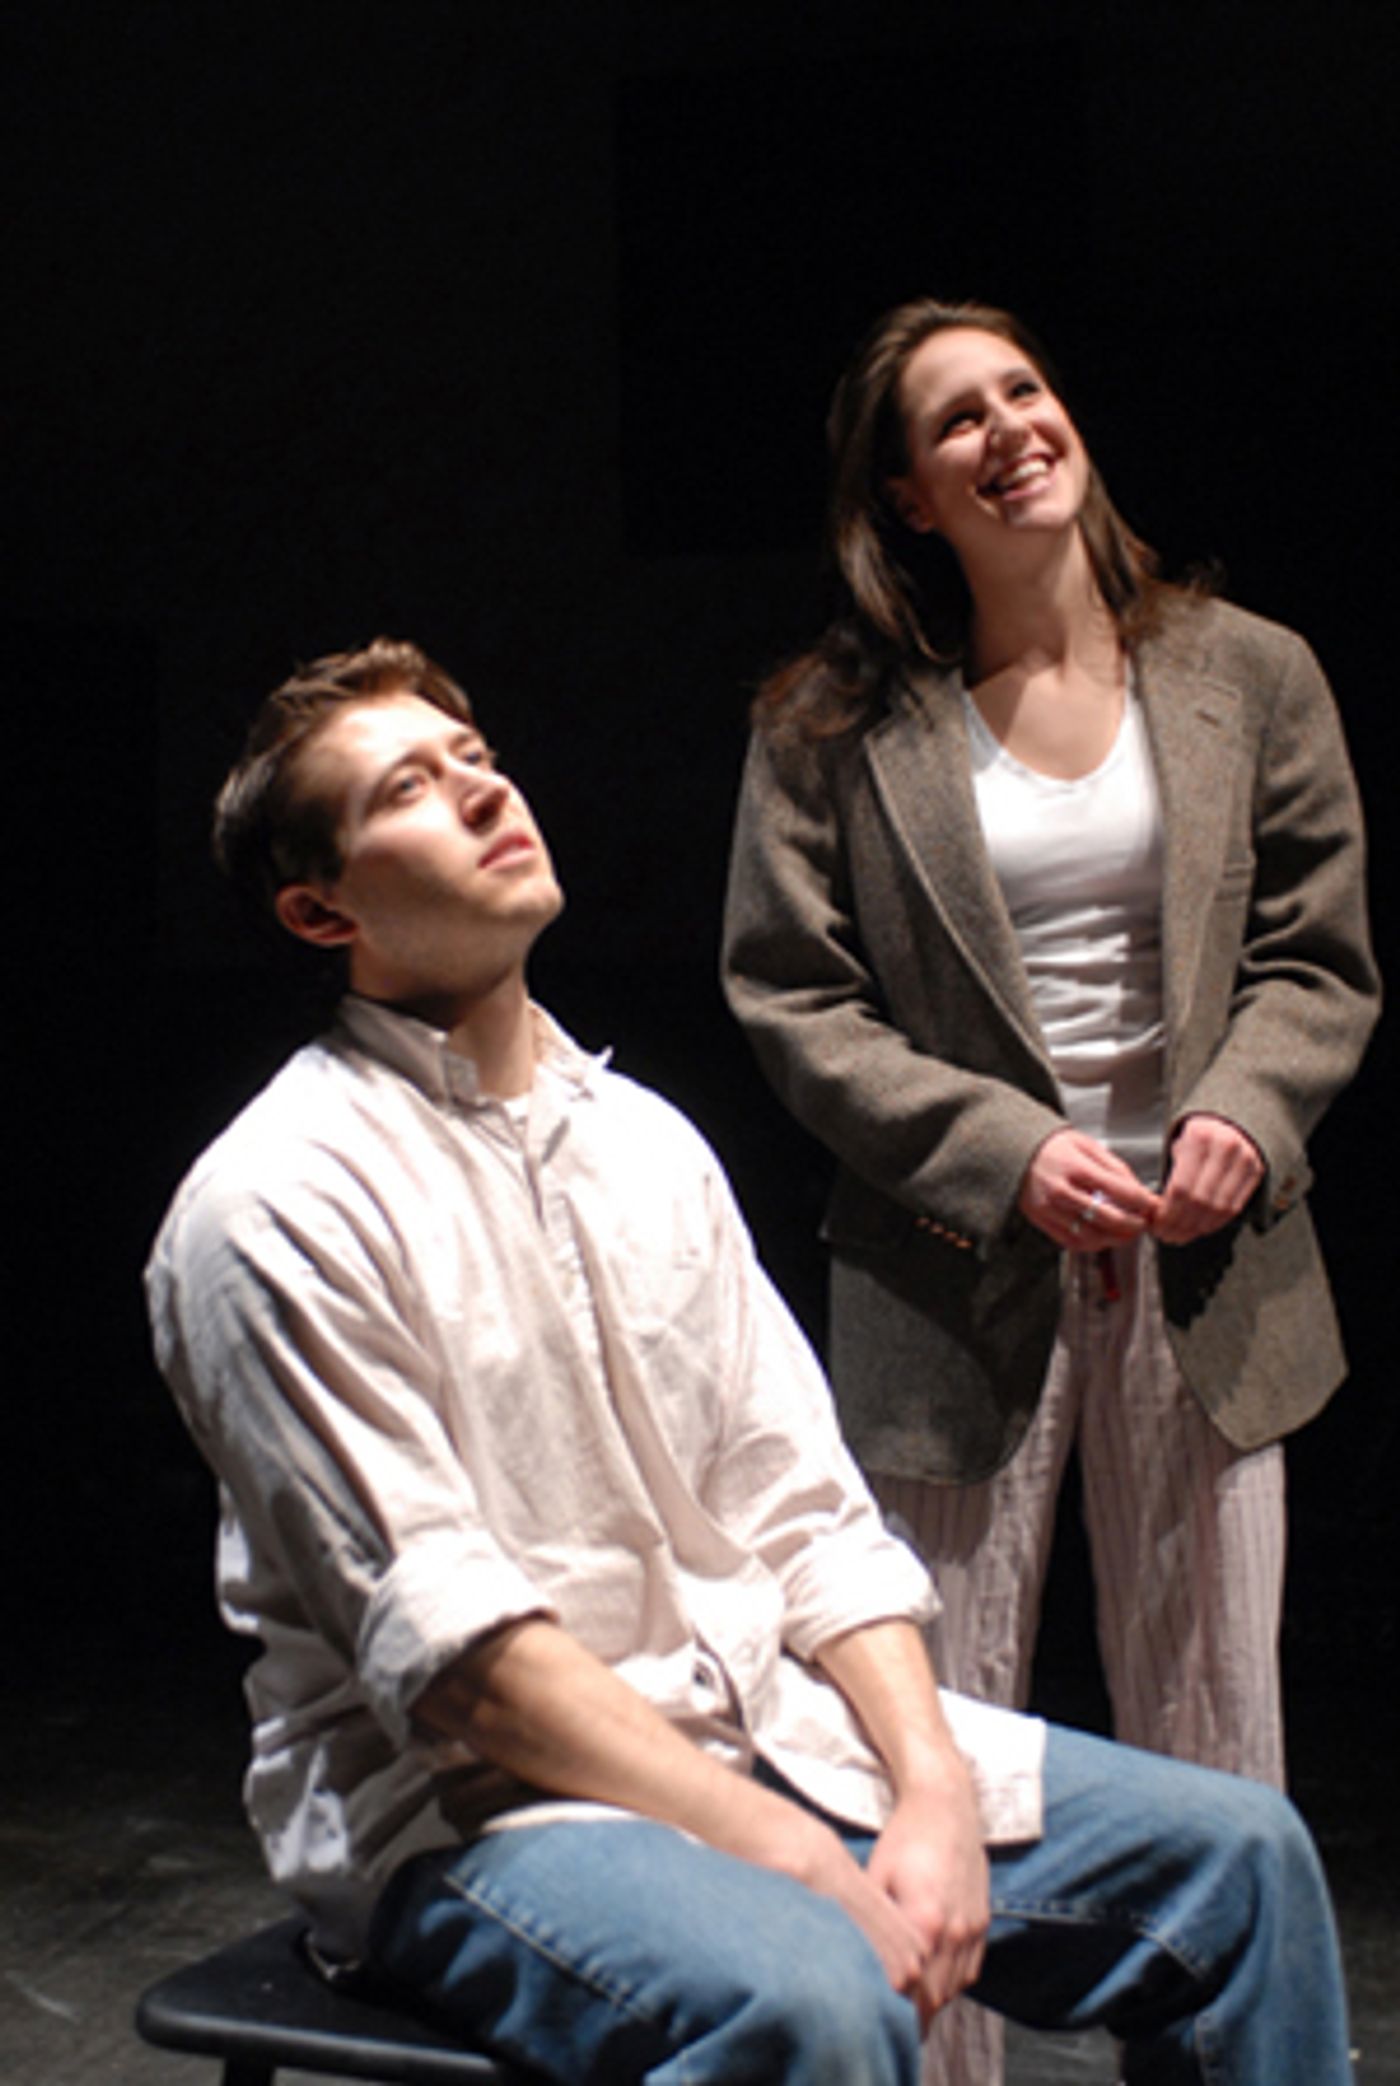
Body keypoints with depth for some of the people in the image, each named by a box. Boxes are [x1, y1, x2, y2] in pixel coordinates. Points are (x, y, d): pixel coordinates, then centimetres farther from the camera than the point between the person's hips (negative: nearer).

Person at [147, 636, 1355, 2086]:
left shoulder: (643, 1139, 11)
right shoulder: (280, 1204, -12)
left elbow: (801, 1513, 8)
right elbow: (446, 1648, -18)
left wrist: (935, 1789, -8)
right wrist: (810, 1867, -20)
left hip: (757, 1722, 7)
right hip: (462, 1802, -7)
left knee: (1236, 1853, -1)